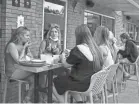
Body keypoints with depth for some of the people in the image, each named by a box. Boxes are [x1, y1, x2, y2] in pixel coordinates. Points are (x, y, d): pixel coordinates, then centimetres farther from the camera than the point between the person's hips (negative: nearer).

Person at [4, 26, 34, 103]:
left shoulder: (24, 45, 13)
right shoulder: (12, 45, -10)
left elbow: (32, 59, 10)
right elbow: (19, 61, -17)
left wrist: (27, 48, -1)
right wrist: (24, 48, -12)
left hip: (23, 70, 7)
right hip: (13, 72, -7)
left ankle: (27, 99, -7)